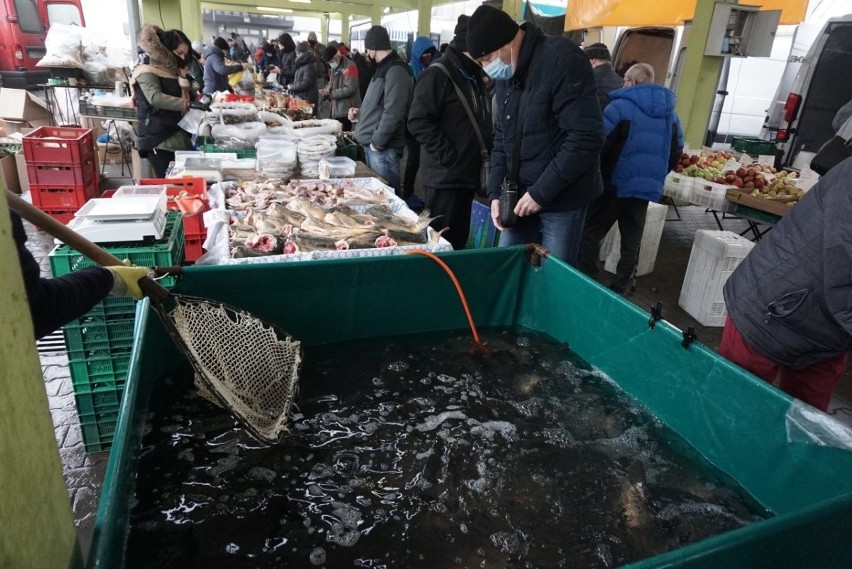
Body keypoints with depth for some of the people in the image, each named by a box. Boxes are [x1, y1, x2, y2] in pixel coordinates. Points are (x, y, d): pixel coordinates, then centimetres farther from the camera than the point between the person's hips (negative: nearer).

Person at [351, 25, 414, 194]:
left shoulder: (396, 71, -16)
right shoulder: (384, 68, 17)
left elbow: (393, 113, -24)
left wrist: (377, 142, -19)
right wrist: (361, 112, 13)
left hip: (383, 148, -10)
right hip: (371, 145, 10)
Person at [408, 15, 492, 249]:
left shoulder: (474, 76, 17)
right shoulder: (438, 74, -11)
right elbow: (418, 121, -19)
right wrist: (447, 155, -20)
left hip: (469, 173, 9)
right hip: (446, 175, -8)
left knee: (459, 240, 15)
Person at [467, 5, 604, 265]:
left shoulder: (562, 59, -17)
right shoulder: (505, 74, 7)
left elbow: (587, 138, -22)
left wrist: (541, 192, -19)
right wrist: (495, 192, 2)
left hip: (561, 198, -7)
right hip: (519, 195, 7)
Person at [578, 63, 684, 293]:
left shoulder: (620, 106, -10)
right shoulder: (670, 112, 12)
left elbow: (599, 145, -13)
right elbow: (676, 152, 19)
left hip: (616, 184, -6)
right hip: (647, 188, 6)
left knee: (591, 232, 4)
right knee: (631, 240, 10)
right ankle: (619, 289, 16)